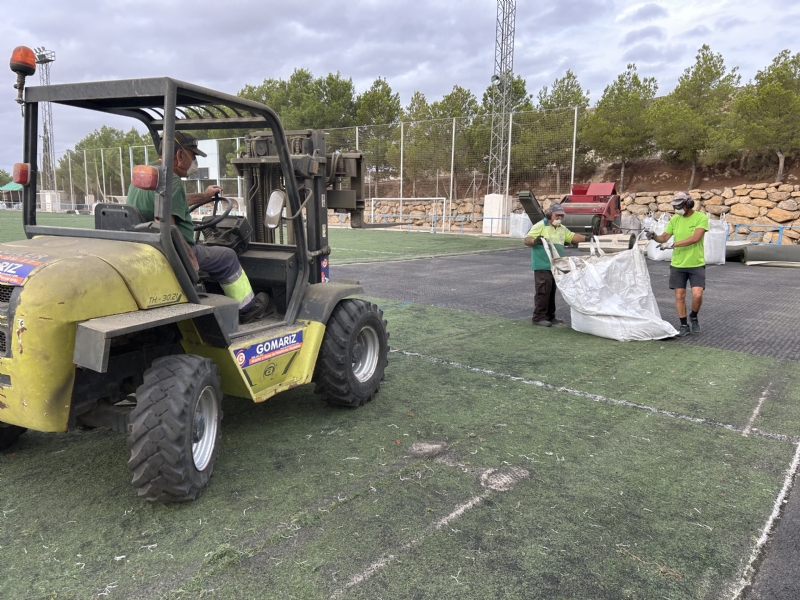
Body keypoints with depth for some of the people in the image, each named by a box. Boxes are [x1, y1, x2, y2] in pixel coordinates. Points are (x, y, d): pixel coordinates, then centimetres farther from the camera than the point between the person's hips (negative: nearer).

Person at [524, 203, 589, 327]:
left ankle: (550, 316, 21)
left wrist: (586, 238, 11)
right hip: (542, 266, -8)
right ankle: (538, 317, -3)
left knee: (551, 292, 13)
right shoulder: (540, 226, -6)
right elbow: (527, 240, -12)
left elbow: (572, 236, 24)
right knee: (543, 291, -10)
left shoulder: (562, 229, 17)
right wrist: (535, 240, -32)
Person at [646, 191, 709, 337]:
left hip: (696, 265, -3)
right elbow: (664, 238, 3)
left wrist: (674, 244, -27)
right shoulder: (674, 219, 3)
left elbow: (695, 238, -21)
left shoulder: (701, 218, -9)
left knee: (697, 295, -9)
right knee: (679, 296, 4)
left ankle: (694, 317, 21)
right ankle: (684, 325, 16)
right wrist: (654, 237, -19)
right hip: (677, 265, 3)